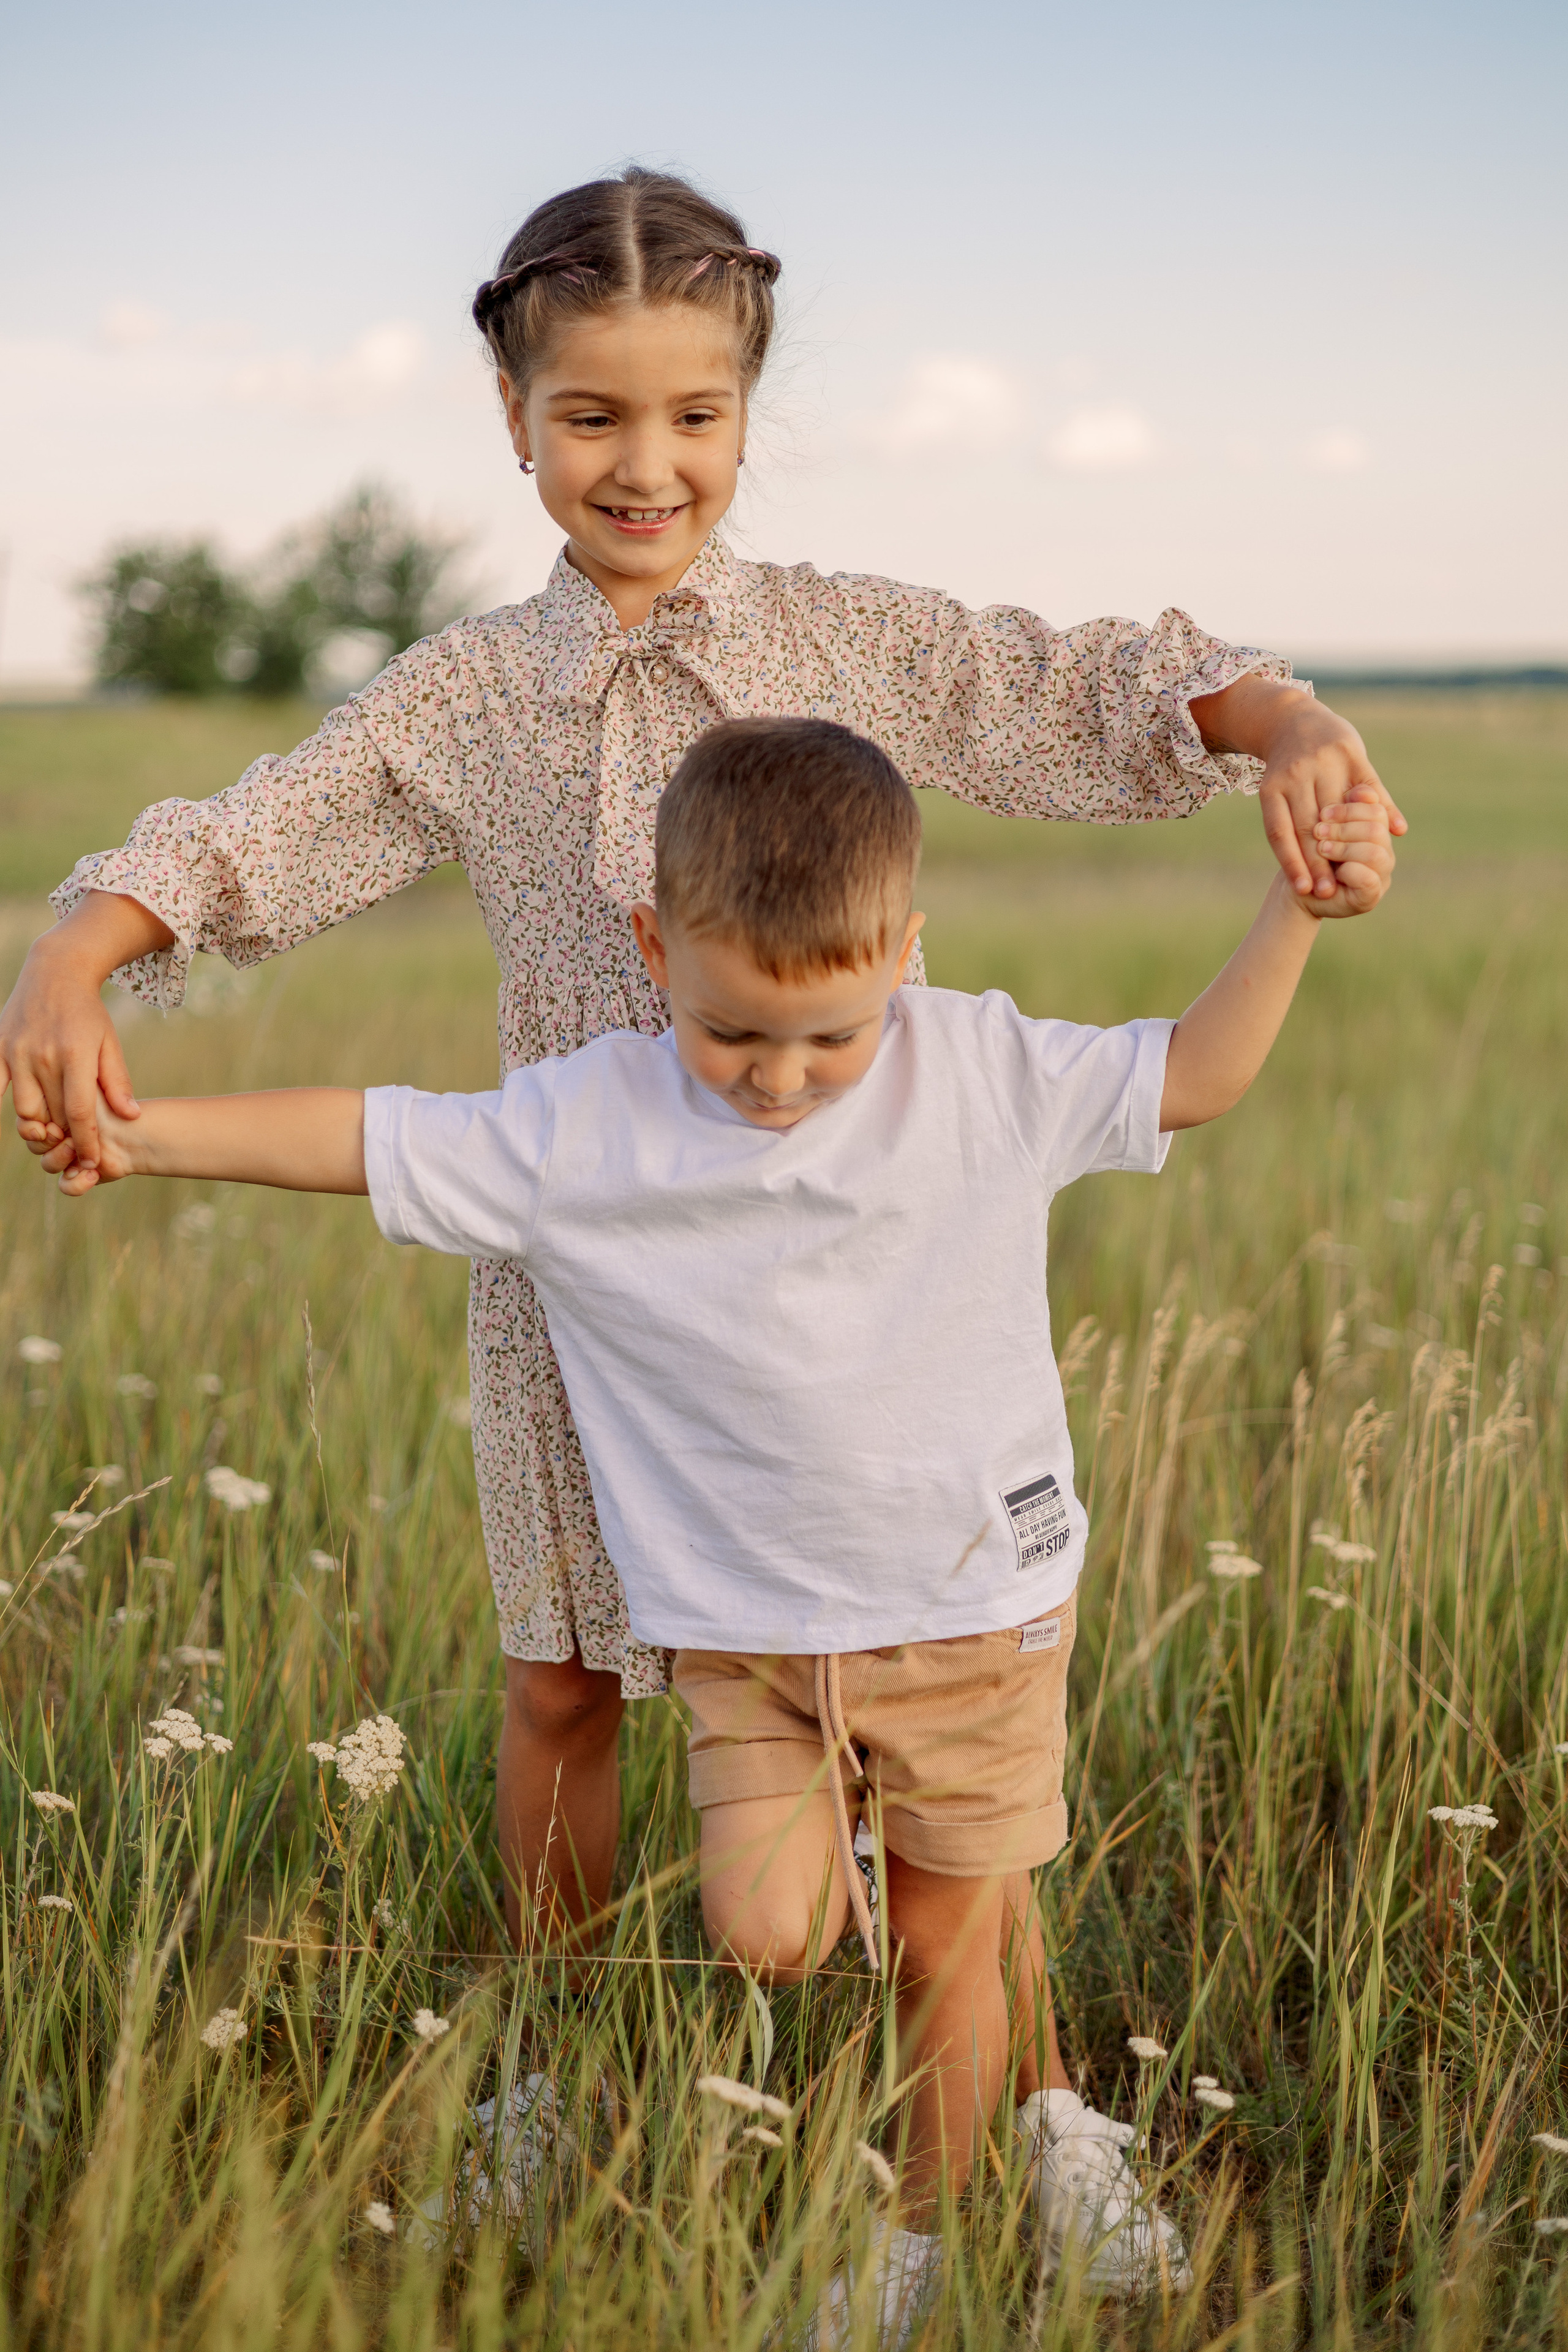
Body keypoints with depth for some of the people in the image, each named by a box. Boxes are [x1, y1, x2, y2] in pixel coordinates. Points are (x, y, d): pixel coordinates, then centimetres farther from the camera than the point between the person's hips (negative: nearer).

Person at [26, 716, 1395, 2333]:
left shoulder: (987, 1078, -8)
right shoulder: (580, 1130, -9)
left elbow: (1192, 1074, 2)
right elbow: (368, 1141, -4)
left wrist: (1304, 907, -6)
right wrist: (147, 1138, -10)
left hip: (980, 1601, -1)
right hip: (748, 1637, 1)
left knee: (944, 1945, 7)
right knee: (766, 1937, -10)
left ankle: (912, 2238, 32)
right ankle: (1043, 2104, 22)